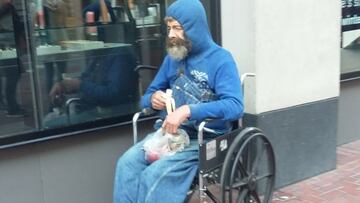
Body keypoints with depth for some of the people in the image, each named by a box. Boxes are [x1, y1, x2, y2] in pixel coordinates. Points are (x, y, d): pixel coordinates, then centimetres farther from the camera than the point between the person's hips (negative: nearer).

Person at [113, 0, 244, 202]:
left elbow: (235, 106, -20)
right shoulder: (172, 57, 12)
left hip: (204, 139, -5)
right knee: (127, 163, -21)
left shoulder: (220, 59, -7)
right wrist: (153, 98, -6)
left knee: (155, 174, -28)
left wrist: (188, 111, -30)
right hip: (168, 132, 6)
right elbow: (149, 94, 20)